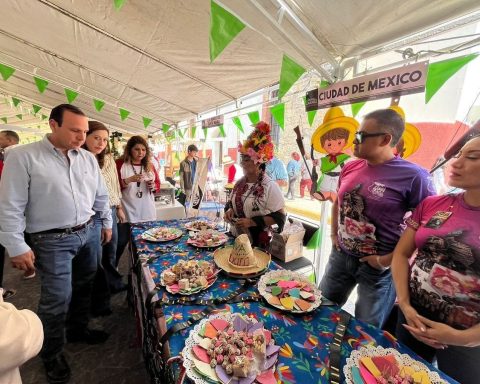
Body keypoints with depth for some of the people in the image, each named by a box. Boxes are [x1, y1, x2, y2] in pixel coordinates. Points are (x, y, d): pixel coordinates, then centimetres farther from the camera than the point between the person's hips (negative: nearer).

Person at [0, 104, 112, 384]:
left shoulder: (89, 158, 4)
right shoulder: (23, 156, -9)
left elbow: (101, 196, 12)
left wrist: (107, 222, 14)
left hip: (89, 233, 5)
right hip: (53, 241, -4)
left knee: (84, 287, 18)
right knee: (58, 298, 4)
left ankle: (78, 330, 42)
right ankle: (52, 354, 30)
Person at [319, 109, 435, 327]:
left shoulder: (413, 176, -19)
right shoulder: (350, 167, 0)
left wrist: (390, 259, -14)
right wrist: (333, 234, 7)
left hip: (377, 266, -5)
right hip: (340, 255, 6)